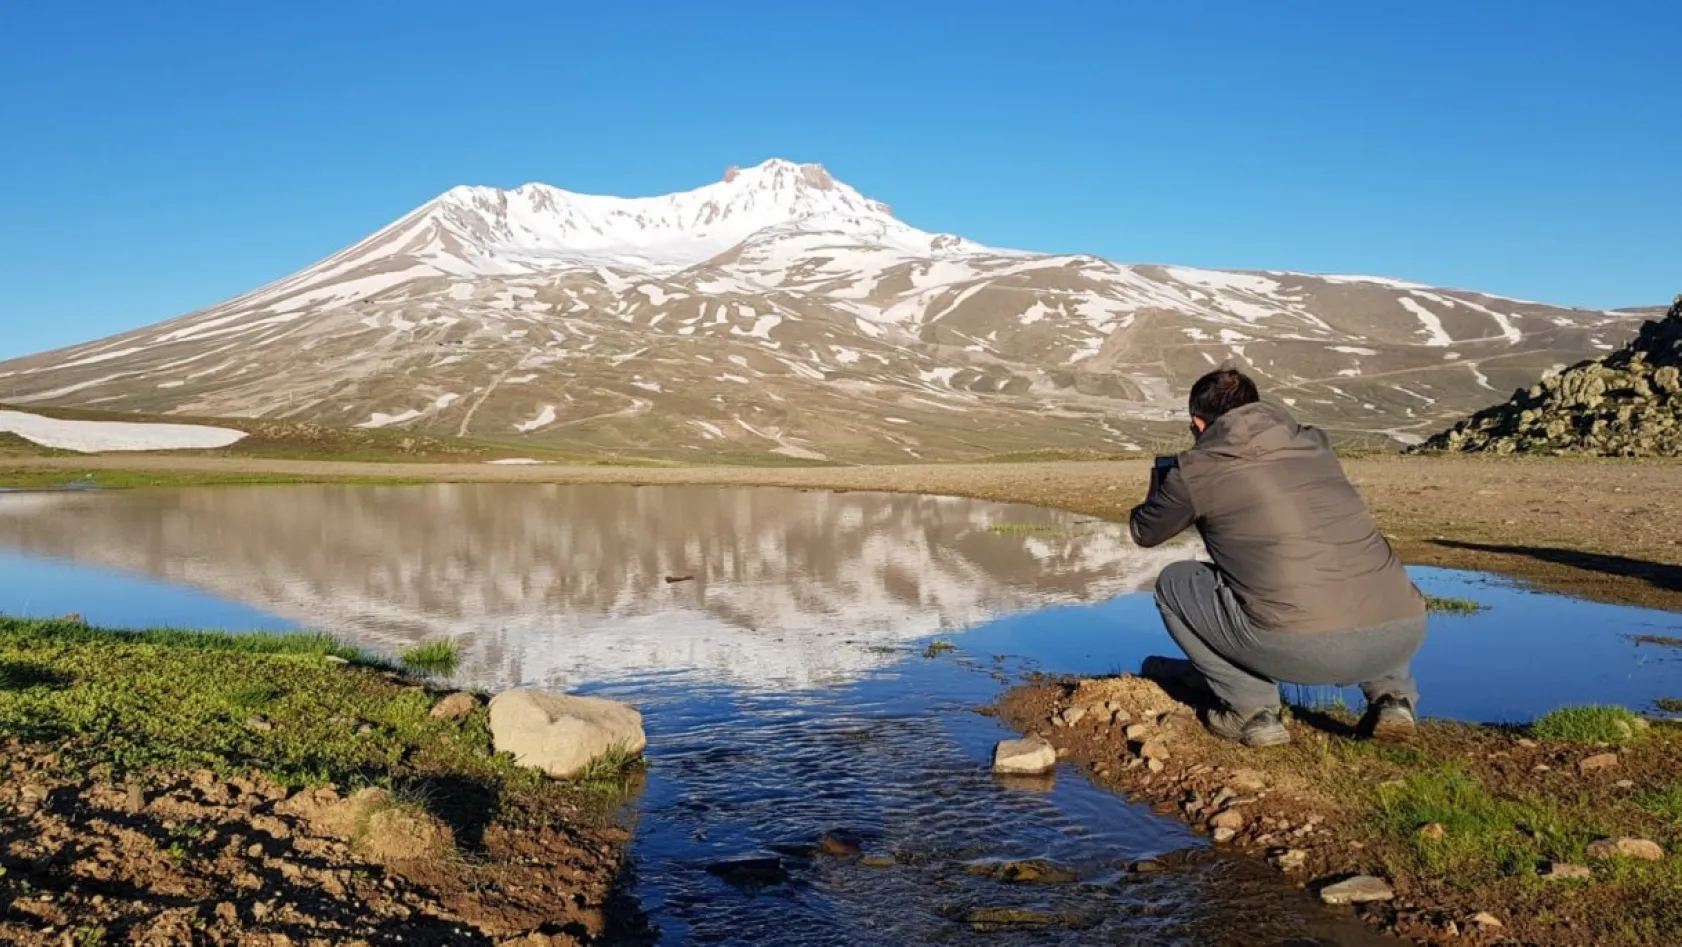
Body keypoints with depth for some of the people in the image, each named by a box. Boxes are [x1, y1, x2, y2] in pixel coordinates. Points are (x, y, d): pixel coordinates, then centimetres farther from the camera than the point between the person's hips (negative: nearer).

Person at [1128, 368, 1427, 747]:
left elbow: (1145, 532, 28)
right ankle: (1391, 695, 20)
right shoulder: (1315, 443, 21)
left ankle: (1253, 709, 12)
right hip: (1403, 634, 5)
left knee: (1173, 583, 18)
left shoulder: (1194, 470, 8)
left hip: (1301, 645, -5)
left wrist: (1160, 489, 51)